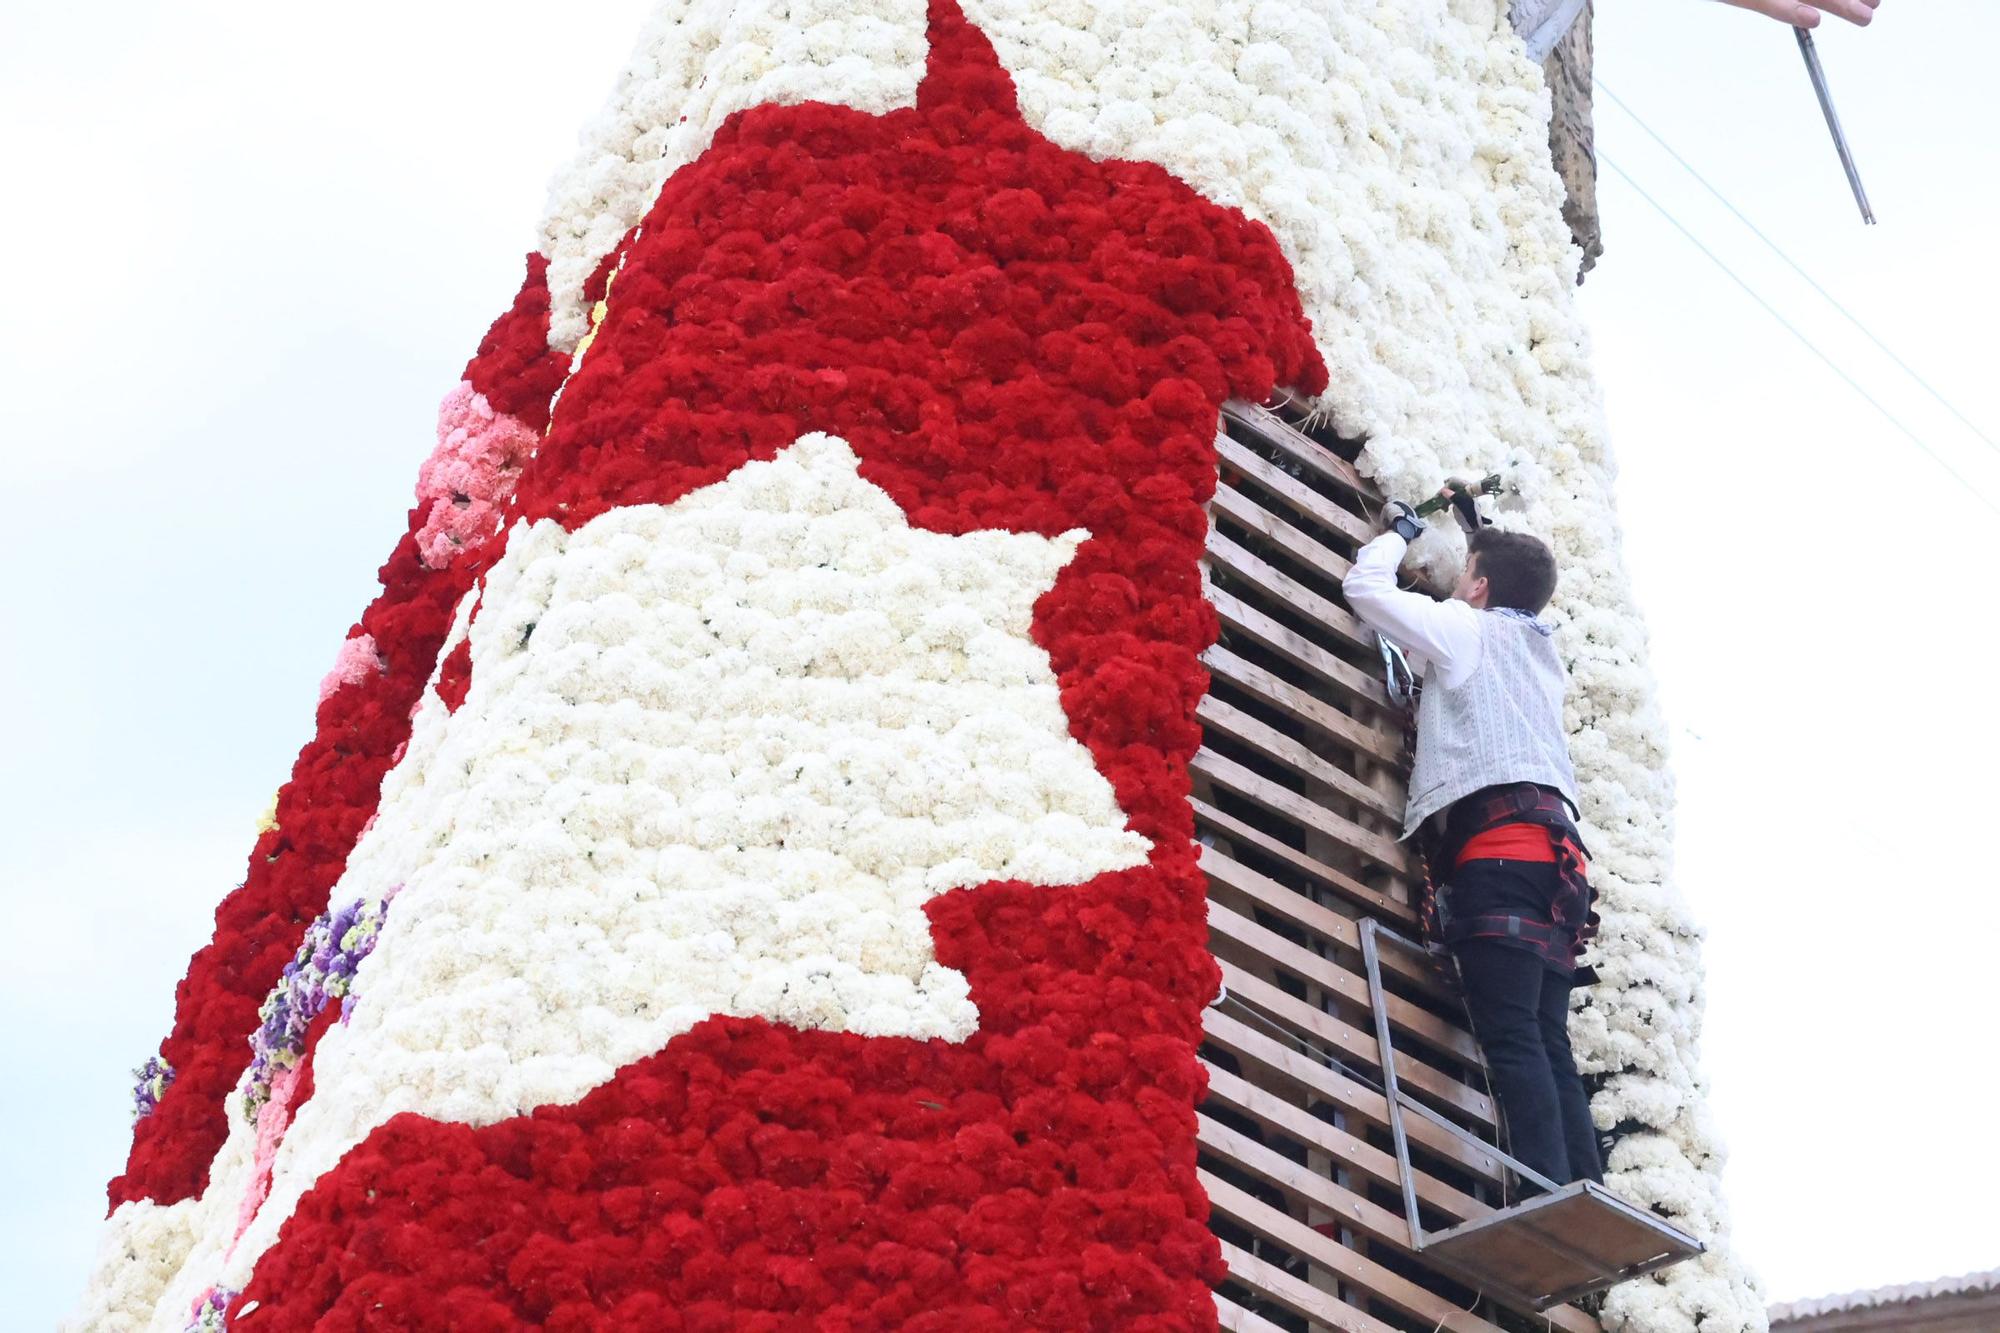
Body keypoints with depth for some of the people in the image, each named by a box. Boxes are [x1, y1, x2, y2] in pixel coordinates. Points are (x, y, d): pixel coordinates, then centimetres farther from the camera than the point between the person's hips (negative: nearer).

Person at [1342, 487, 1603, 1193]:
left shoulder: (1467, 628, 10)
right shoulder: (1543, 650, 30)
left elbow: (1363, 585, 16)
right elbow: (1514, 581, 54)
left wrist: (1398, 532, 34)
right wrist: (1476, 525, 62)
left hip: (1495, 839, -8)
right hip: (1555, 846, 8)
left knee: (1510, 1035, -19)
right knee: (1548, 1043, 2)